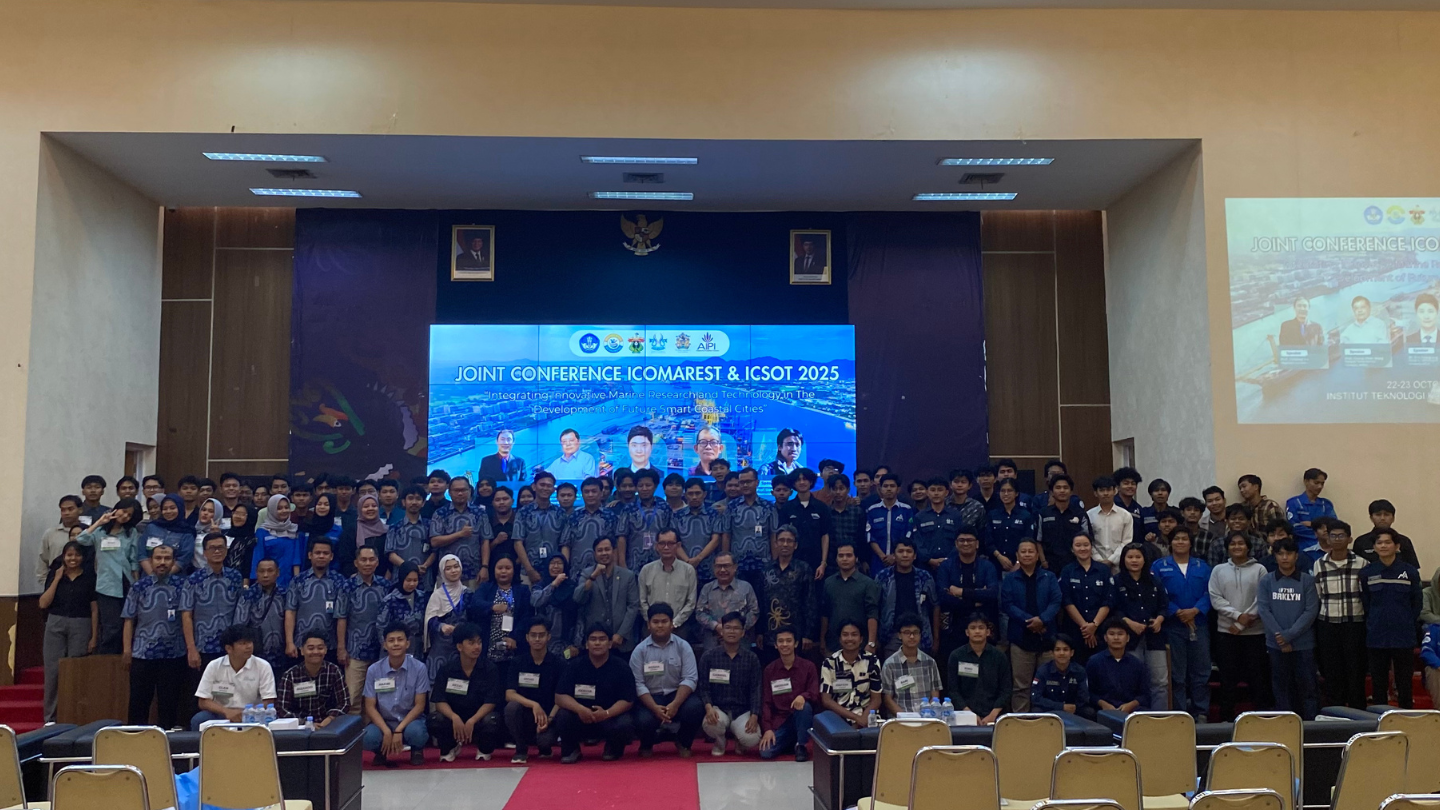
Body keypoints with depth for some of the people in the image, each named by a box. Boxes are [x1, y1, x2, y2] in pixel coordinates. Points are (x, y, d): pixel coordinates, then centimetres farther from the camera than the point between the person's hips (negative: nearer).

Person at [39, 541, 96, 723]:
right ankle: (50, 717, 8)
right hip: (55, 625, 2)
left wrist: (94, 637, -2)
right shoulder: (54, 574, 8)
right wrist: (57, 578, -6)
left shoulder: (89, 577, 2)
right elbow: (43, 603, -1)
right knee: (53, 670, 0)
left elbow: (94, 608, 2)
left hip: (81, 626, -2)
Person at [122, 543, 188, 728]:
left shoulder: (180, 587, 4)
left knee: (169, 702, 6)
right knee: (139, 700, 5)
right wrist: (127, 650, -1)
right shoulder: (139, 587, 4)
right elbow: (129, 620, 5)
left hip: (173, 654, 0)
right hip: (142, 653, 0)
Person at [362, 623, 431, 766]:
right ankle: (381, 751, 8)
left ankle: (417, 750, 4)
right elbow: (370, 707, -4)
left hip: (410, 720, -1)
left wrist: (399, 730, -19)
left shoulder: (419, 668, -9)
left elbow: (420, 705, -7)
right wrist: (387, 732, -18)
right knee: (367, 739, -32)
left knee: (416, 732, -36)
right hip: (383, 722, 1)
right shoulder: (374, 670, -5)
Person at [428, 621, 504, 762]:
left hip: (479, 717, -1)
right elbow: (439, 701, -9)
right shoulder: (446, 671, -2)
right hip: (454, 717, 1)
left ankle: (484, 749, 2)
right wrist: (454, 717, -30)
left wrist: (472, 721, -29)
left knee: (491, 721, -35)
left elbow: (490, 702, -12)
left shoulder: (489, 670, -7)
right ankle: (450, 747, 5)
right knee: (435, 721, -30)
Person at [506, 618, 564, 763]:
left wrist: (549, 718, -23)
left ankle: (544, 747, 8)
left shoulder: (559, 663, -3)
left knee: (545, 739, -33)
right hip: (525, 717, 1)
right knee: (512, 706, -30)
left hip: (549, 716, -1)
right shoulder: (517, 662, 1)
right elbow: (509, 695, -10)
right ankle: (521, 750, -7)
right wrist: (533, 705, -27)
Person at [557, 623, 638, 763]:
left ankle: (614, 748, 6)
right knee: (563, 716, -30)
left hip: (612, 717, 0)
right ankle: (571, 749, 2)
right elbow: (560, 696, -8)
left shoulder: (621, 667, -4)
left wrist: (607, 713, -28)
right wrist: (580, 709, -28)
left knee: (625, 724, -32)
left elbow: (627, 700, -8)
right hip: (580, 717, 1)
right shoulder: (574, 666, -1)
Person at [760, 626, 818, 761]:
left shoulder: (808, 666, -1)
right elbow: (766, 702, 1)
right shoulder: (769, 670, 4)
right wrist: (767, 729, -11)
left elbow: (816, 695, -8)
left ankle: (801, 745, -10)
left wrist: (803, 696, -32)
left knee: (805, 706, -35)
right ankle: (790, 743, 10)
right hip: (779, 721, 1)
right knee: (766, 752, -23)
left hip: (801, 718, -1)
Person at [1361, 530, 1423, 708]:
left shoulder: (1410, 572, -1)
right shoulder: (1366, 573, 2)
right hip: (1376, 638, 1)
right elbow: (1364, 604, 7)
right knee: (1378, 683, 8)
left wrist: (1407, 625, 0)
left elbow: (1416, 604, 4)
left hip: (1404, 638, -1)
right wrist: (1372, 625, 1)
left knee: (1404, 684, 5)